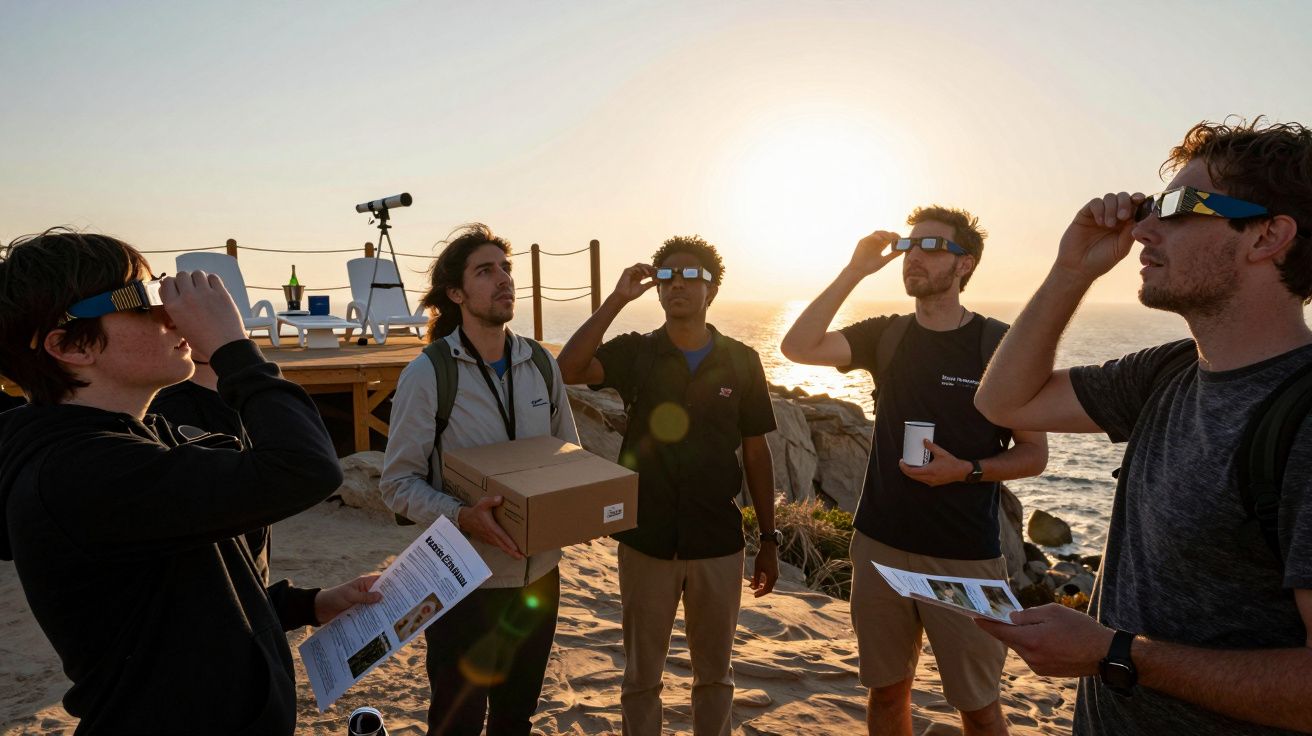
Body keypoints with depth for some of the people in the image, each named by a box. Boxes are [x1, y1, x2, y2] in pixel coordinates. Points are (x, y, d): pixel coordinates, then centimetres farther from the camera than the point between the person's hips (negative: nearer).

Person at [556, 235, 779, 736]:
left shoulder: (742, 362, -2)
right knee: (642, 673, 18)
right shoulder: (635, 353, -4)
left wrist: (769, 538, 4)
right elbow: (568, 370, -22)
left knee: (714, 672, 19)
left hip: (719, 543, 1)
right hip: (646, 541, 0)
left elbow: (755, 453, 3)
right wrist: (617, 299, -23)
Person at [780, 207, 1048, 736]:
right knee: (886, 691, 17)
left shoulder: (1000, 344, -6)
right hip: (880, 546, 3)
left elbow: (1034, 454, -2)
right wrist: (854, 272, -13)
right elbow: (798, 347, -12)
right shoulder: (886, 336, 3)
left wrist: (966, 469, -20)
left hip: (965, 557, -3)